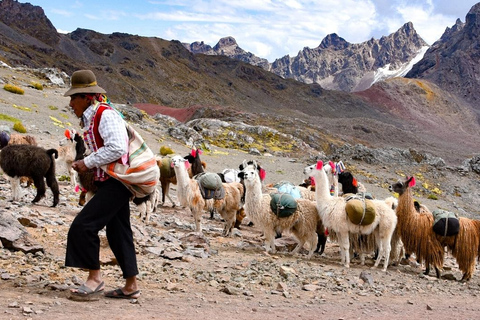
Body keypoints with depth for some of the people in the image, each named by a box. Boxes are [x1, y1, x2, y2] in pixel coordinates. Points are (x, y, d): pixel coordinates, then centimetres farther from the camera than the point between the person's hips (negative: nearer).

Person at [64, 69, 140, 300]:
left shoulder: (105, 114, -14)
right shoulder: (91, 118, 16)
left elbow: (117, 148, -25)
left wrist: (88, 163, -16)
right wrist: (85, 165, 7)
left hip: (115, 183, -10)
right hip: (110, 182, 10)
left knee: (83, 225, -13)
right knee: (117, 231, 13)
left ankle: (95, 278, -2)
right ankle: (131, 287, 20)